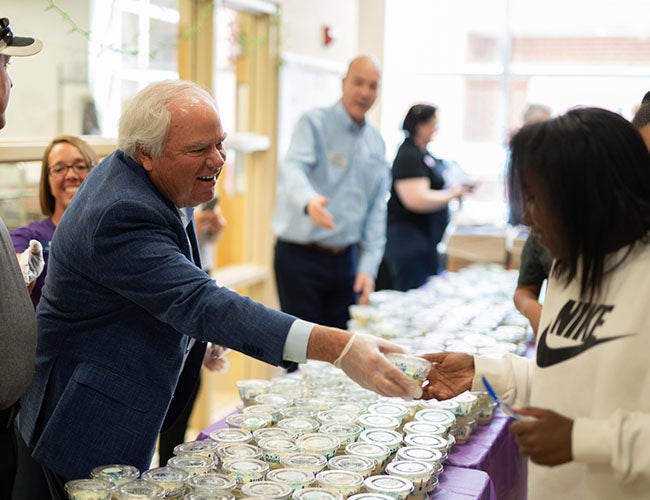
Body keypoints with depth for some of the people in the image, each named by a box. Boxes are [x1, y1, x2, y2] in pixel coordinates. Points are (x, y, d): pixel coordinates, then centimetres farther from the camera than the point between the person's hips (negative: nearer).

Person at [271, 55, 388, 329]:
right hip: (301, 257, -6)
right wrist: (309, 200, -48)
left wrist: (368, 265, 4)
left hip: (345, 259, 6)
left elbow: (377, 208, 13)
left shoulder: (376, 143, 13)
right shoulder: (315, 123, -6)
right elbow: (293, 168, -25)